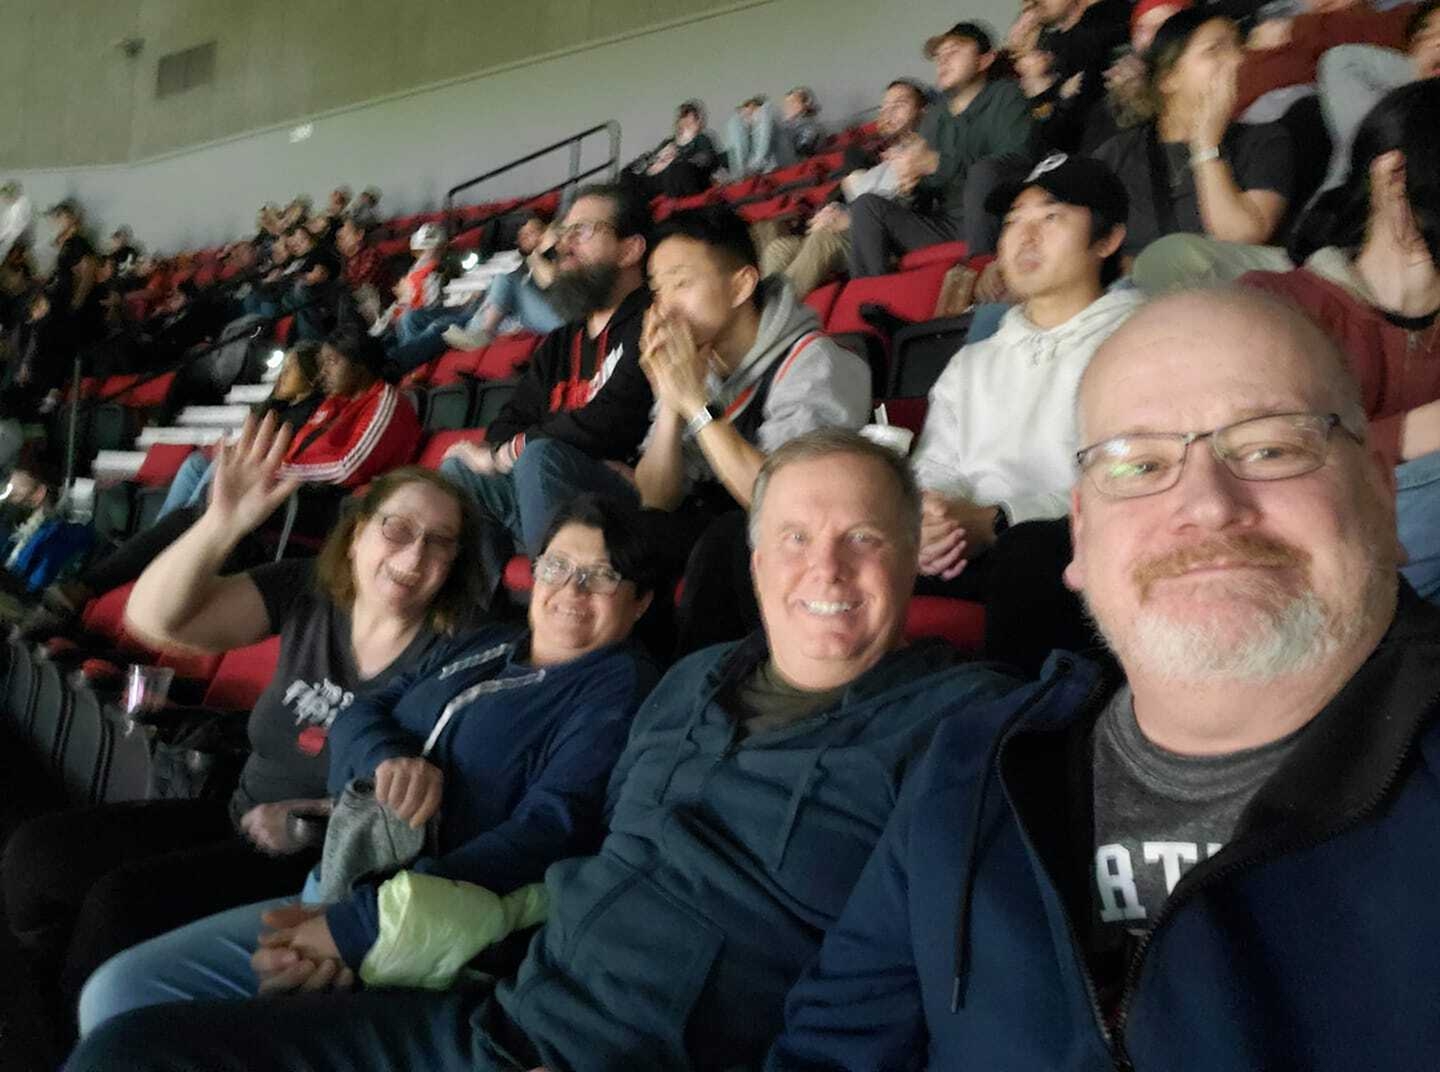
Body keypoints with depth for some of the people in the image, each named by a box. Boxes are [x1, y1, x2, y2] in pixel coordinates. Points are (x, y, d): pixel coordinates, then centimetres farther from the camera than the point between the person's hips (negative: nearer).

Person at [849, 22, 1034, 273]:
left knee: (983, 170, -33)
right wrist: (913, 182, -7)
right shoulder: (934, 116, 20)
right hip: (946, 225, 5)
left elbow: (1018, 158, -16)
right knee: (867, 206, -9)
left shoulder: (1004, 96, 4)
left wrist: (937, 162, -20)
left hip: (990, 222, -5)